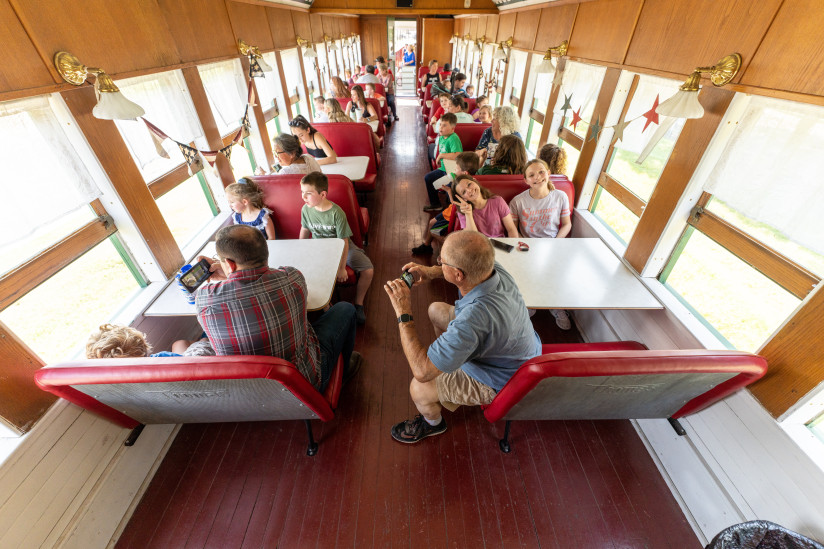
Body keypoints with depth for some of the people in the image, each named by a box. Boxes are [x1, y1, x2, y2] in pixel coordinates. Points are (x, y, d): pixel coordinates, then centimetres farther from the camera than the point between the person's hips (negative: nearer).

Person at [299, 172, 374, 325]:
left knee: (368, 270, -21)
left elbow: (343, 242, -21)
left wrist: (342, 268, -20)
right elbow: (305, 229, 9)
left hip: (340, 245, -3)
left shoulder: (337, 213, -24)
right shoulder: (306, 209, -11)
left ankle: (358, 304, 3)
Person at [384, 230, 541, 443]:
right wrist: (431, 272, -11)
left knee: (419, 388, -13)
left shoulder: (474, 318, -45)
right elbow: (468, 267, 5)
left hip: (501, 381, -7)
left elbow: (422, 372, -36)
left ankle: (433, 423, 25)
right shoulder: (494, 269, -23)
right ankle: (450, 360, 41)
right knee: (435, 310, 13)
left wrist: (404, 313, -31)